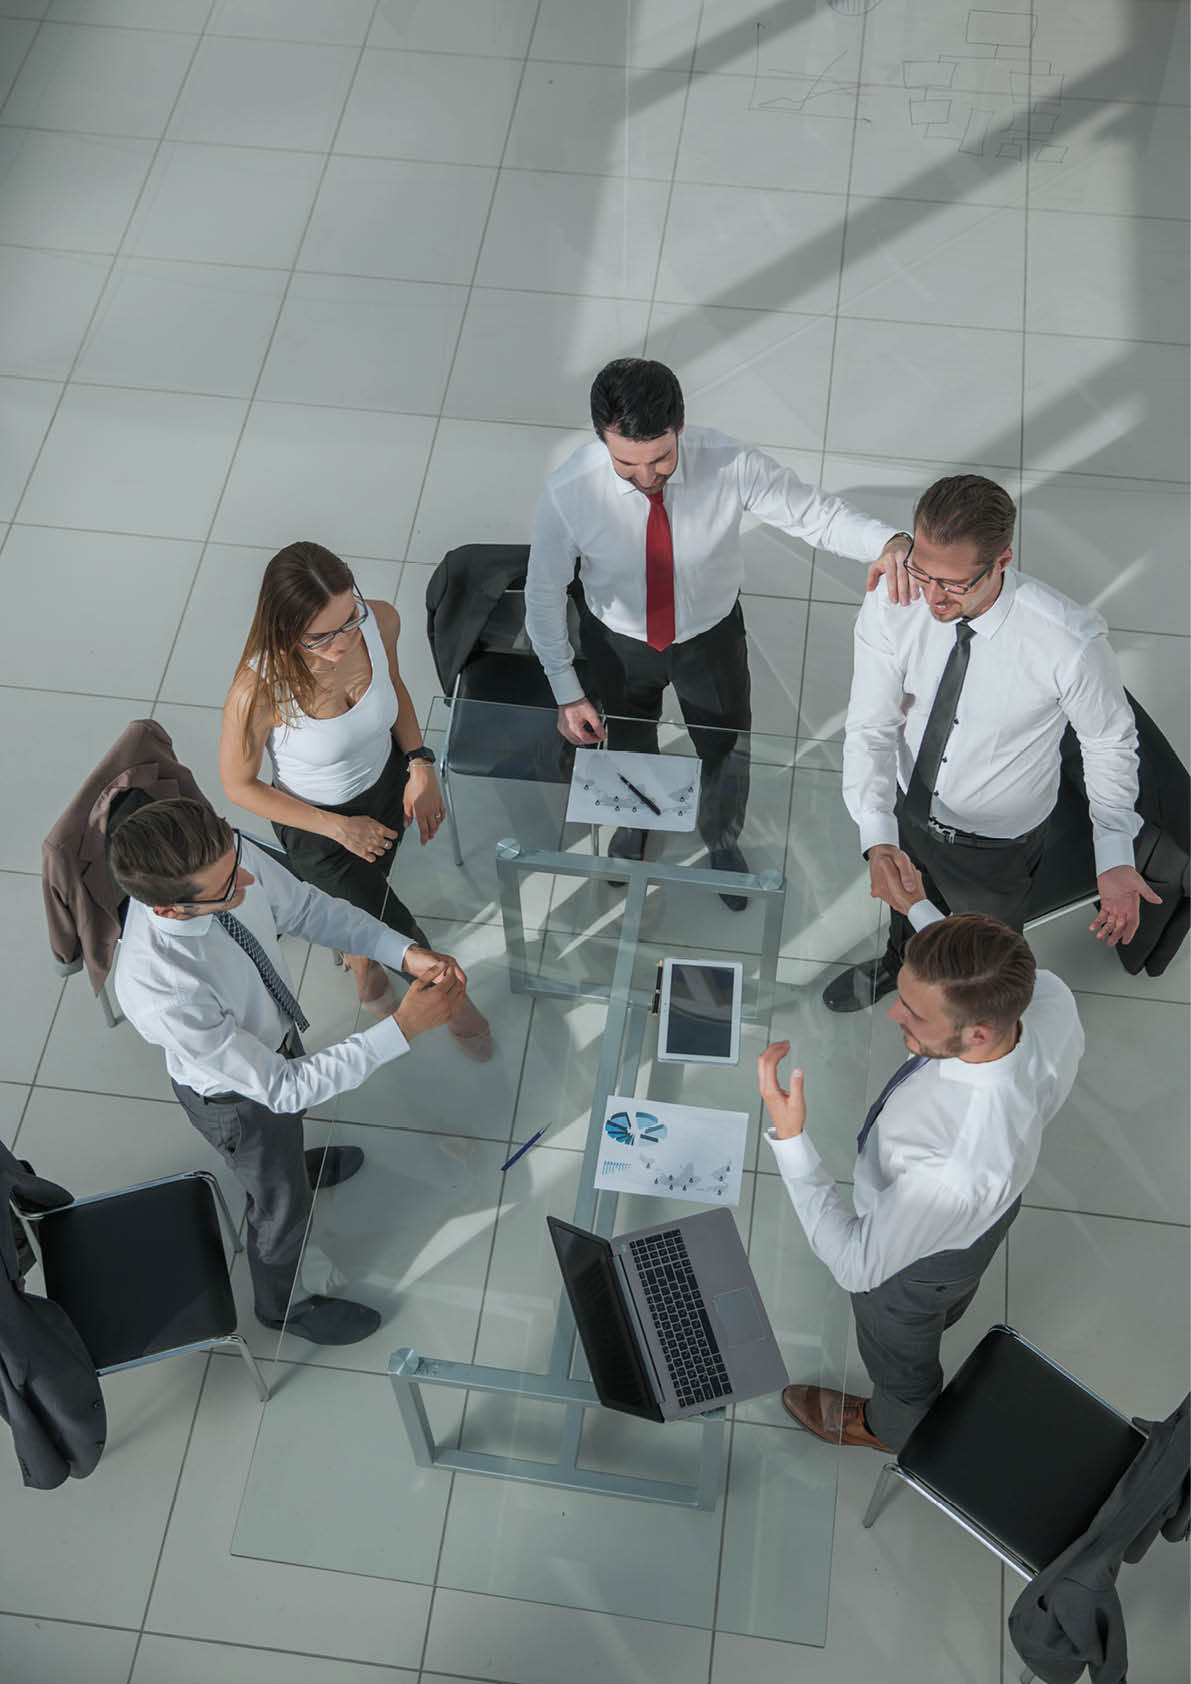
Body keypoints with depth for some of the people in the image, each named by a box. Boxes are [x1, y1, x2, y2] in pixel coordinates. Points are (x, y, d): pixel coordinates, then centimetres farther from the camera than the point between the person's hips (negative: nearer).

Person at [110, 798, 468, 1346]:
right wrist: (403, 1028, -39)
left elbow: (306, 908, -13)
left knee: (286, 1132, 39)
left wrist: (406, 952, -25)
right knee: (283, 1205, 24)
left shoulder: (225, 854, -32)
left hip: (275, 1033, 6)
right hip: (236, 1095, -5)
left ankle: (297, 1164, 76)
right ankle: (284, 1305, 58)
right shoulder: (160, 995, -47)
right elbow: (281, 1087, -37)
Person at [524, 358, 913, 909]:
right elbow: (544, 591, -17)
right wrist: (566, 692, -14)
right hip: (619, 643, 0)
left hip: (711, 637, 0)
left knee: (729, 757, 23)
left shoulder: (730, 465, -34)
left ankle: (721, 840, 60)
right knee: (629, 748, 29)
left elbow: (816, 512, -23)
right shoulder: (569, 492, -33)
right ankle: (634, 820, 67)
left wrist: (887, 541, -44)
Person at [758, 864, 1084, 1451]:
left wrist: (789, 1137, -41)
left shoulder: (953, 1171, -53)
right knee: (951, 1293, 43)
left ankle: (892, 1426, 66)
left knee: (899, 1354, 32)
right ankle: (943, 1315, 78)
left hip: (917, 1258, -6)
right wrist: (920, 910, 0)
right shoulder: (1049, 996, -35)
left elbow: (858, 1265, -35)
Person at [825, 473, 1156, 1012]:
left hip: (996, 845, -3)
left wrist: (1115, 860, -25)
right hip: (906, 811, 3)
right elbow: (870, 727, -22)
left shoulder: (1070, 642, -35)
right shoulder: (889, 606, -27)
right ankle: (900, 963, 71)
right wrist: (877, 839, -36)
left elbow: (1110, 743, -18)